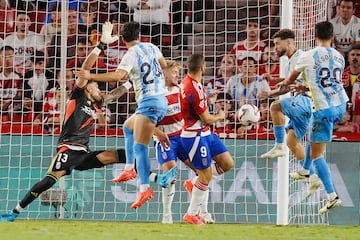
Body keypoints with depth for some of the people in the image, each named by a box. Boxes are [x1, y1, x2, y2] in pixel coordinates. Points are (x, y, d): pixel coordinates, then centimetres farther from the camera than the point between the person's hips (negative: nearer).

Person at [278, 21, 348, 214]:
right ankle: (305, 169, 48)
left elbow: (292, 77, 13)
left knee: (316, 154, 1)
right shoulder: (339, 57, 7)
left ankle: (332, 196, -8)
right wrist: (305, 88, 36)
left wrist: (285, 83, 37)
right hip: (340, 105, 6)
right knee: (311, 131, 33)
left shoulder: (308, 56, -7)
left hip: (323, 109, -6)